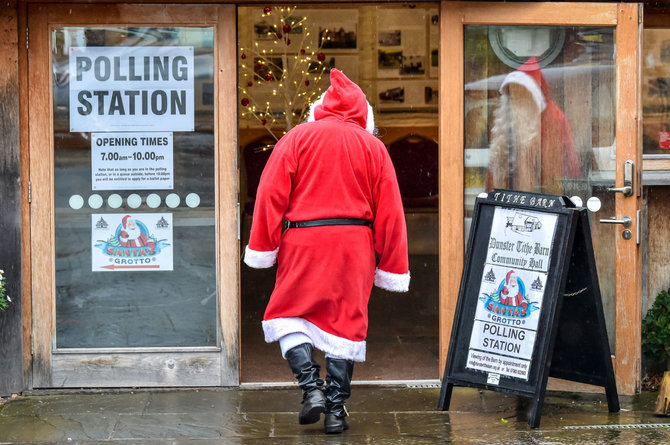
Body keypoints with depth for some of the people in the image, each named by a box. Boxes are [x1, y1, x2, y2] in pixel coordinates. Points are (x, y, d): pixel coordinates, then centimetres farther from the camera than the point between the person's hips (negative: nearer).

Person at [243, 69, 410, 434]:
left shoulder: (297, 137, 3)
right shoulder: (373, 146, 7)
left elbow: (271, 194, -2)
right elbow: (389, 211, 6)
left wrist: (262, 248, 3)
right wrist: (391, 267, 12)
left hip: (302, 241, -1)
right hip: (355, 244, 2)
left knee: (288, 316, 12)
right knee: (345, 321, 8)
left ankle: (311, 387, -5)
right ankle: (336, 409, 8)